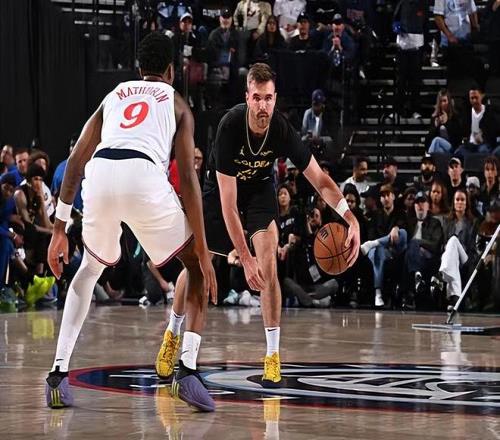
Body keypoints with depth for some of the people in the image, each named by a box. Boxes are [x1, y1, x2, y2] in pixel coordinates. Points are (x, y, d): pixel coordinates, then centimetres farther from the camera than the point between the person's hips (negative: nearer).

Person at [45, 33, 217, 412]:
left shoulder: (114, 96, 32)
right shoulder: (176, 104, 22)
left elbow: (76, 160, 23)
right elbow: (187, 177, 11)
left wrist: (60, 229, 25)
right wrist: (203, 250, 10)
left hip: (99, 175, 3)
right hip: (144, 178, -3)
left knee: (90, 269, 30)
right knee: (197, 265, 19)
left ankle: (59, 373, 15)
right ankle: (188, 370, 2)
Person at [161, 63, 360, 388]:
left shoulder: (282, 129, -30)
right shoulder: (231, 127, -36)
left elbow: (320, 180, -22)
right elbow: (227, 204, -36)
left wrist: (351, 219, -37)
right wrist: (245, 257, -40)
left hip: (260, 188, 1)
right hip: (221, 187, 0)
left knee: (268, 266, -19)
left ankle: (273, 356, -14)